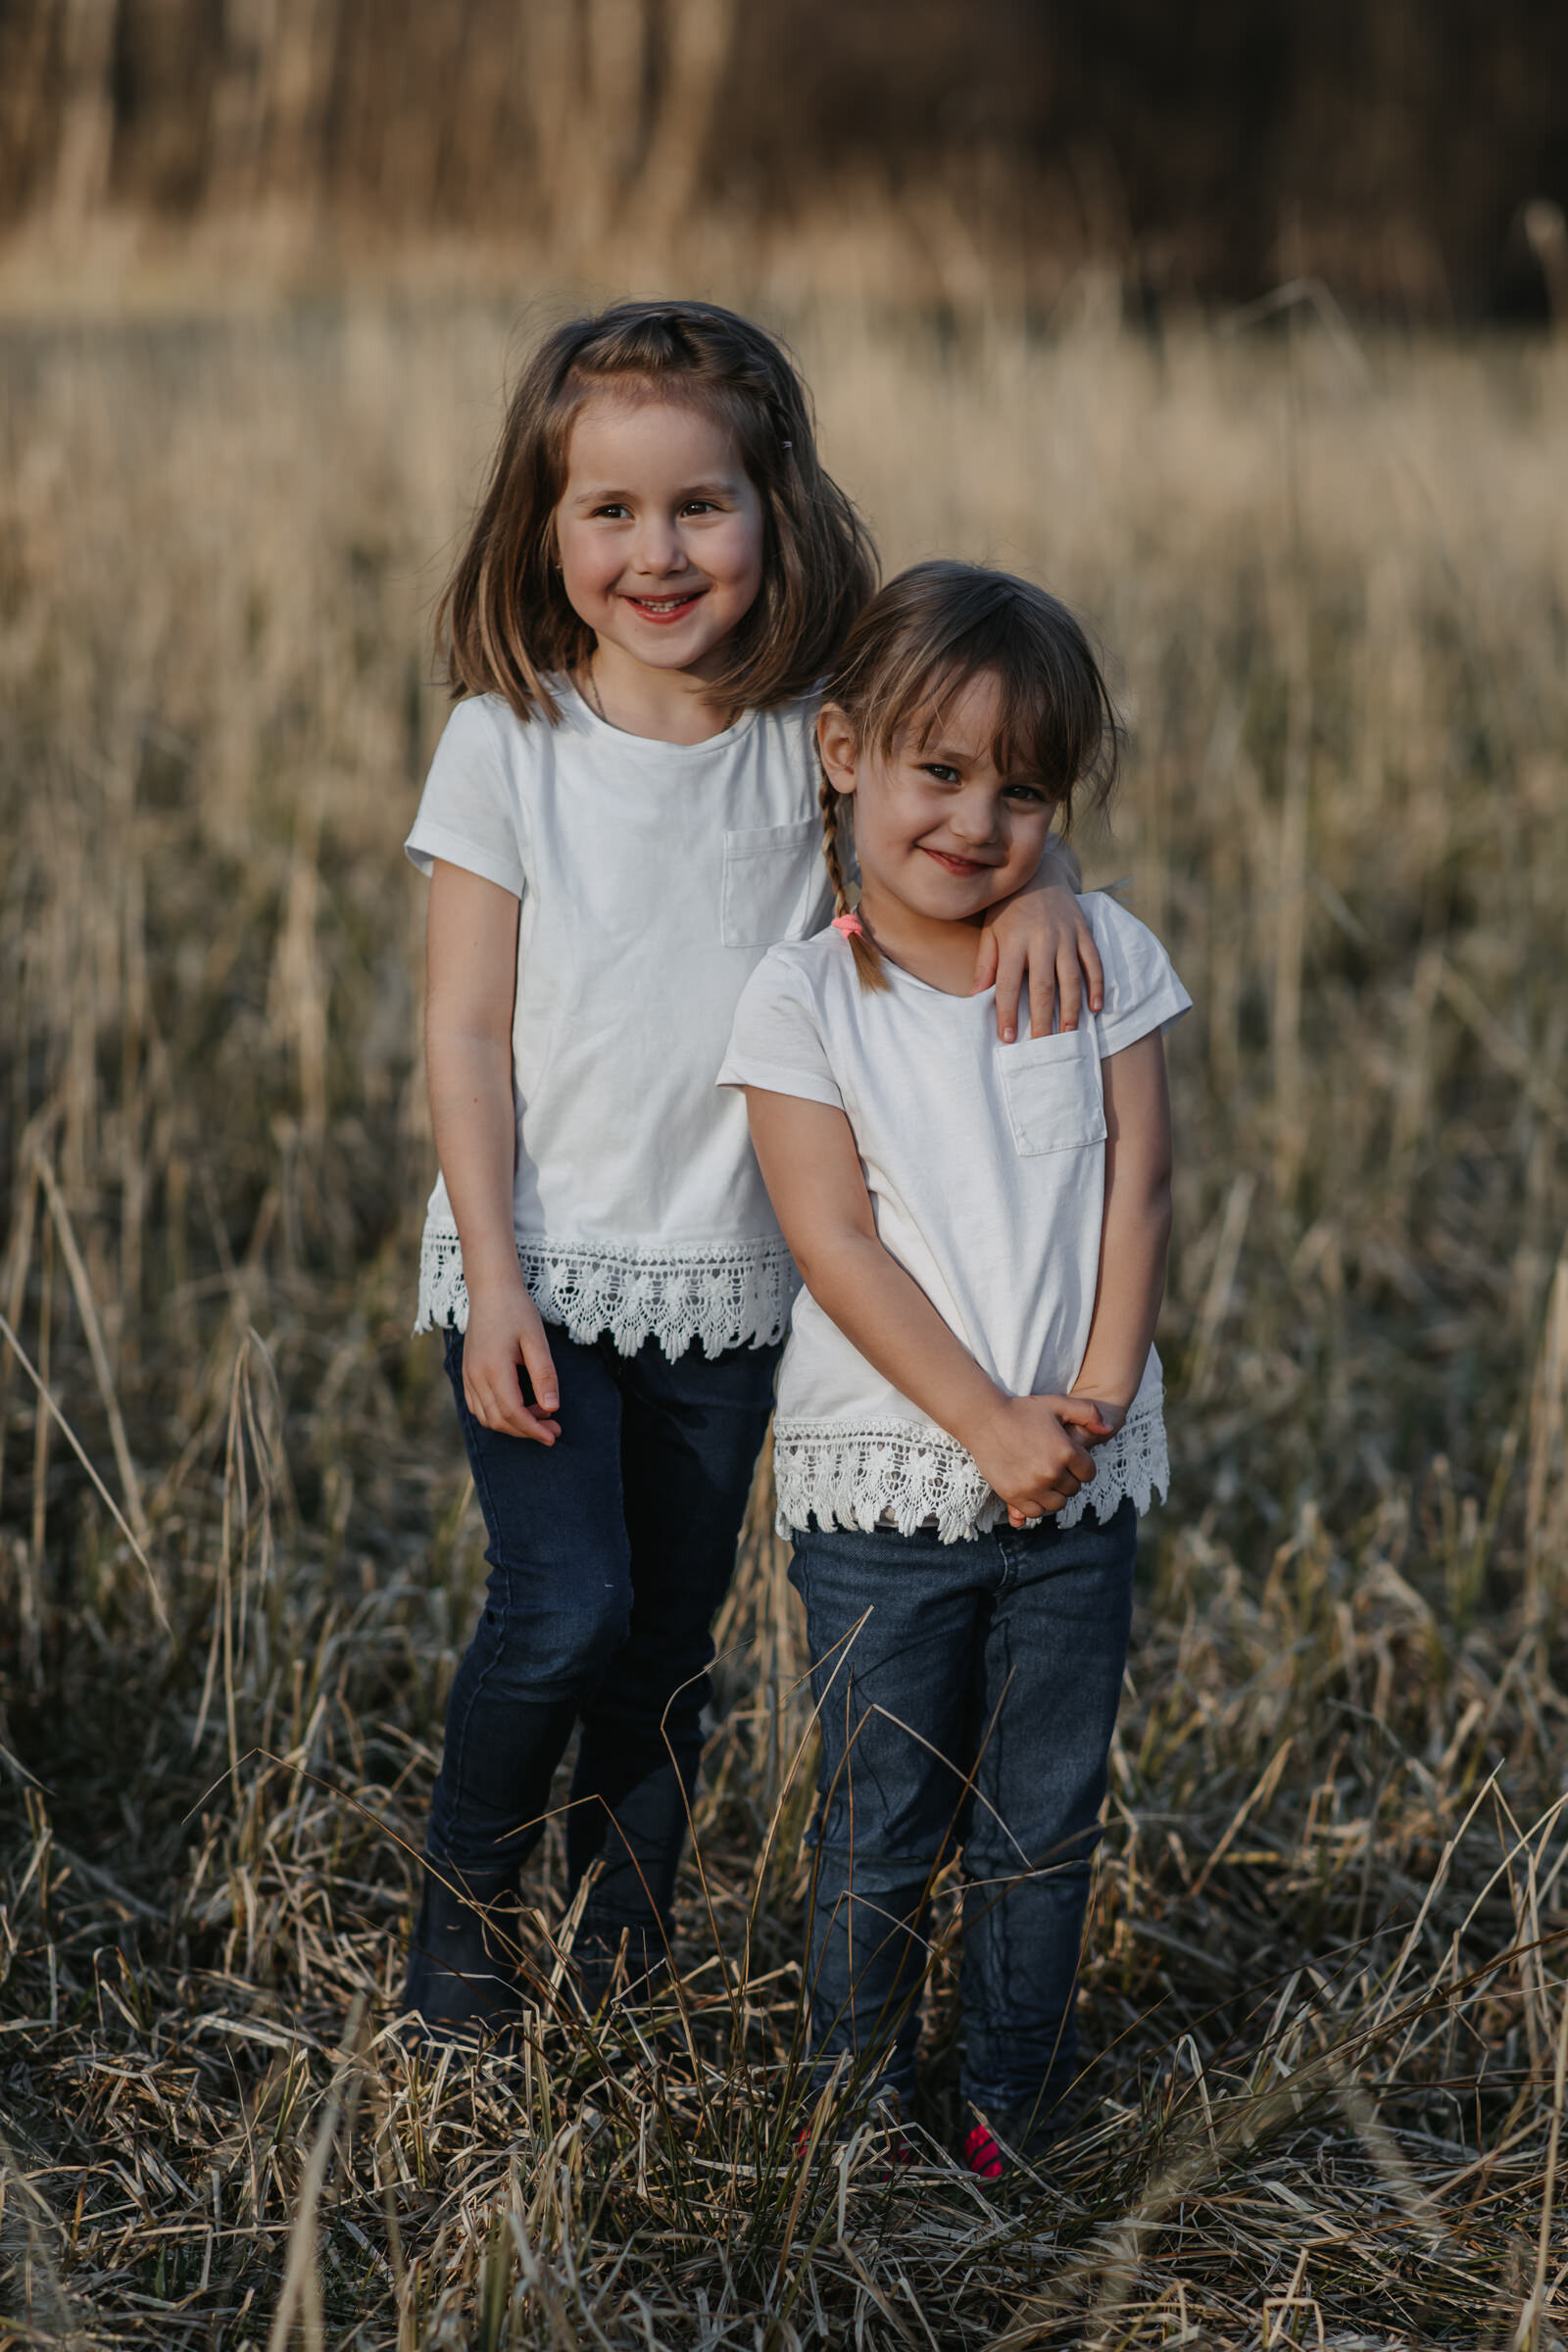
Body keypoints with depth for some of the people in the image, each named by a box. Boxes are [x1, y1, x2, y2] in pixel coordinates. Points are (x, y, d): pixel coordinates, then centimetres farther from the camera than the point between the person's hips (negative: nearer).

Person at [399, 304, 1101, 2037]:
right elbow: (465, 1032, -7)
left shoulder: (817, 737, -3)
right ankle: (461, 1897, 10)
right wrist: (493, 1279, -12)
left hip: (728, 1283, 3)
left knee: (667, 1650, 11)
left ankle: (621, 1972, 27)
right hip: (543, 1267, -3)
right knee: (564, 1607, -15)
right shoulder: (505, 743, -7)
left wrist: (1037, 871, -23)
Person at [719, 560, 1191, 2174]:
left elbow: (1136, 1194, 0)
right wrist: (989, 1424, -18)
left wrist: (1094, 1403, -12)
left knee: (1044, 1831, 10)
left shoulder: (1104, 958, 3)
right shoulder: (800, 997, -6)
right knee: (881, 1840, 5)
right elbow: (837, 1243, -12)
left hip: (1079, 1489, 2)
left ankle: (1009, 2132, 24)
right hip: (886, 1482, -2)